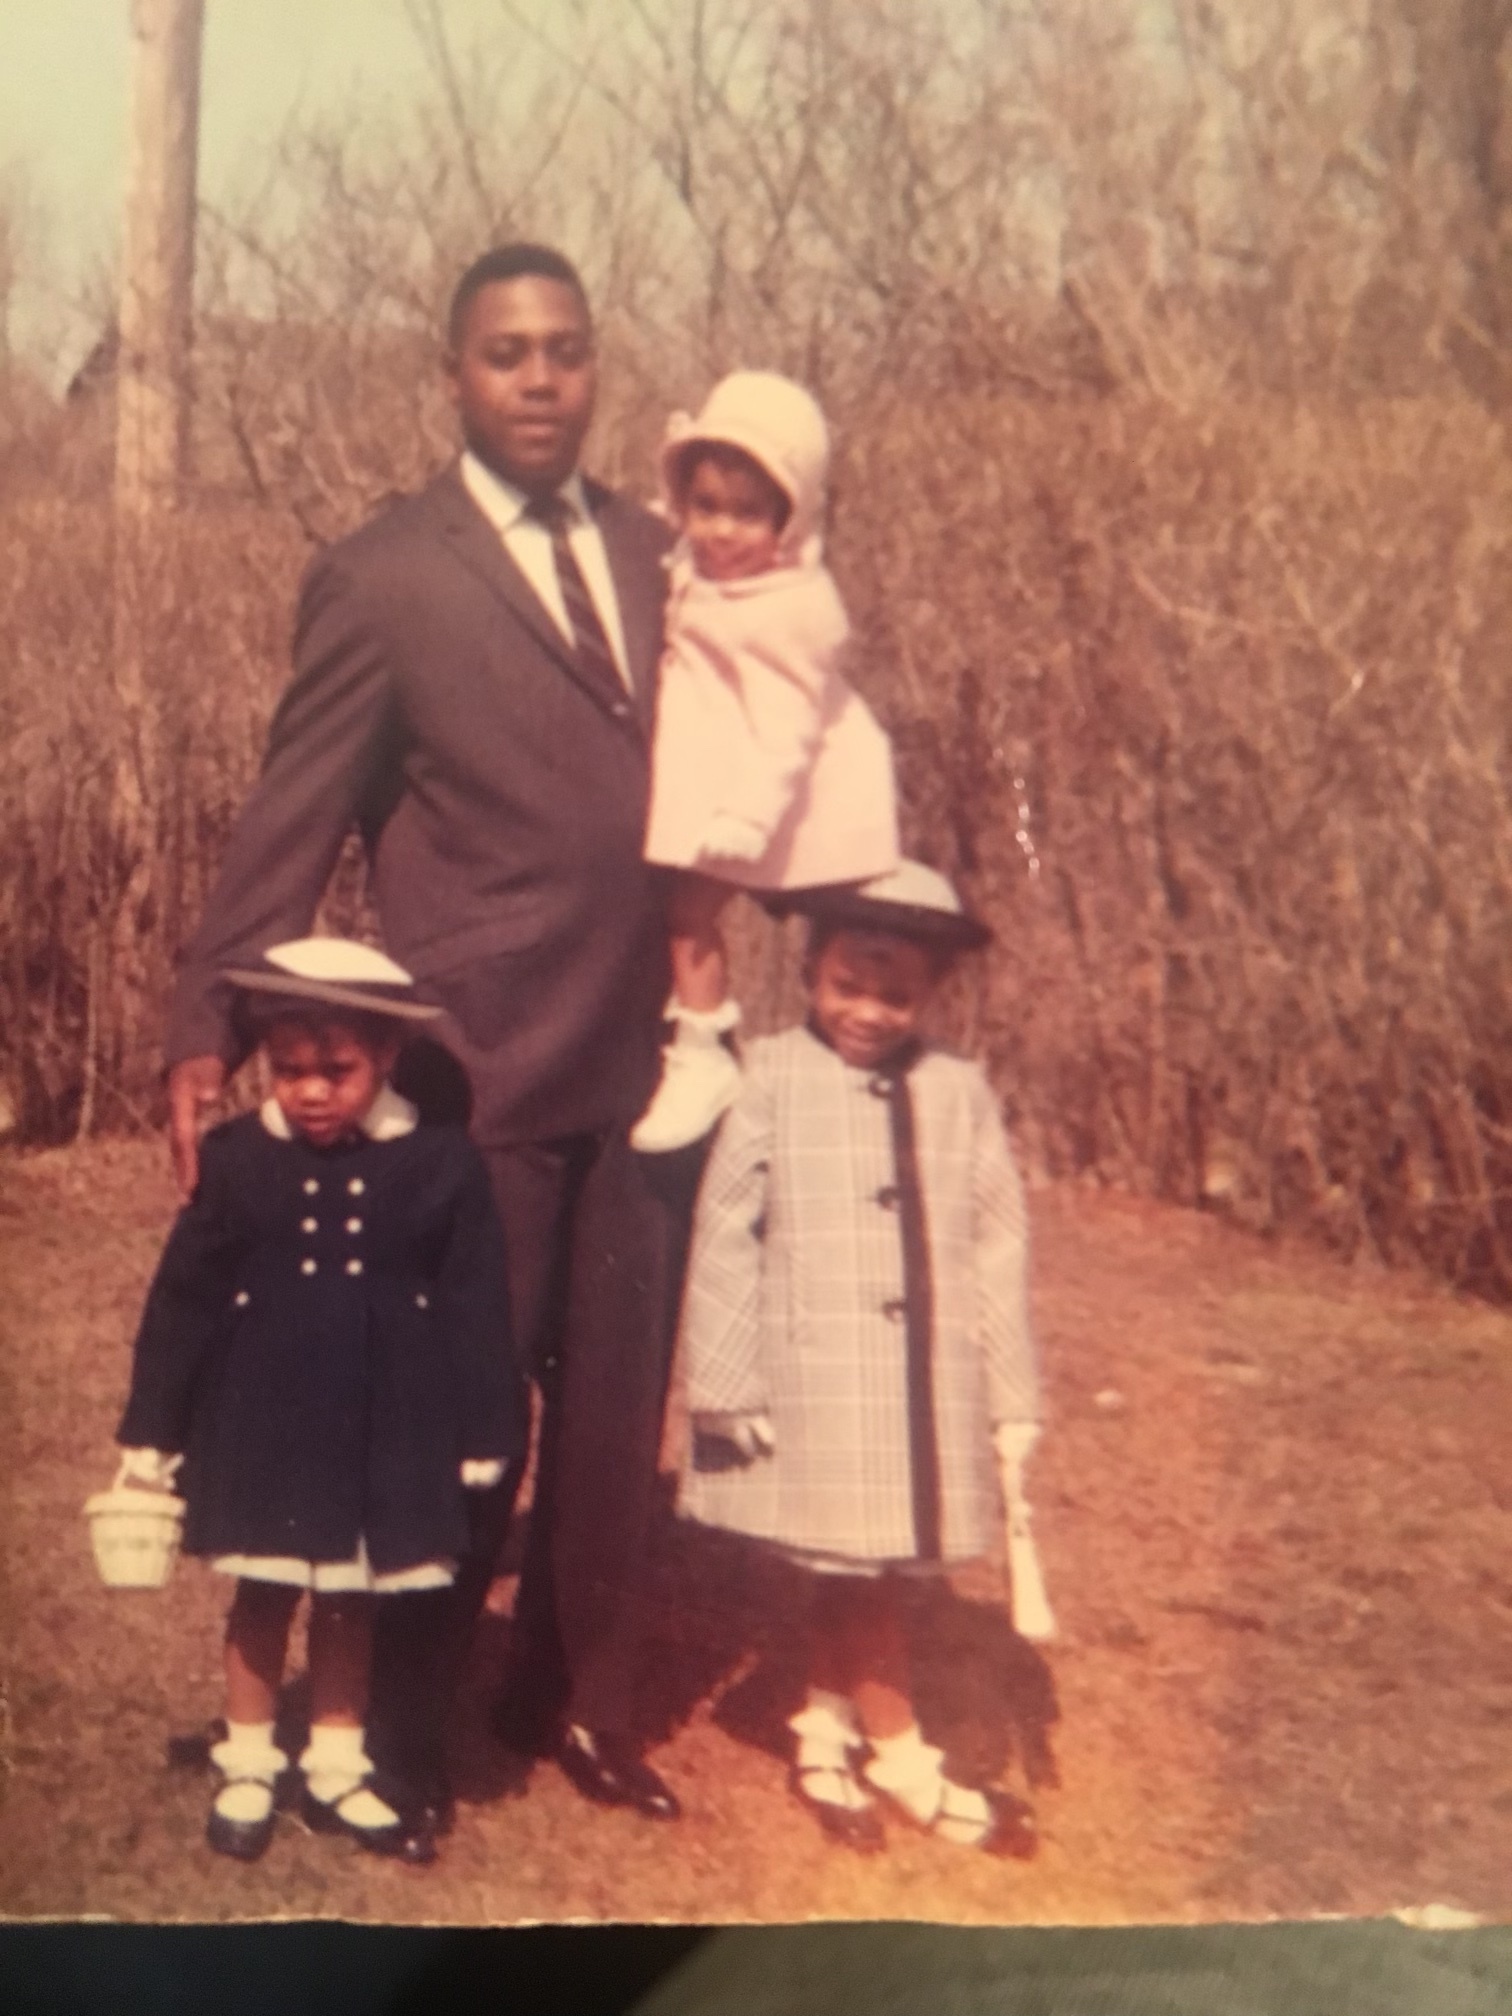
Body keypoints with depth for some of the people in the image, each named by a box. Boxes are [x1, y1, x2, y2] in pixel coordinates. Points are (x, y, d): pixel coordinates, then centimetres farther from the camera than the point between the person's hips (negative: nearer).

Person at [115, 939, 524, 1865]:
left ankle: (336, 1767, 30)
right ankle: (248, 1765, 30)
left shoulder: (443, 1163, -10)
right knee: (263, 1598, 14)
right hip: (262, 1427, 0)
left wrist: (483, 1437, -3)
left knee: (352, 1602, 15)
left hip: (386, 1435, 0)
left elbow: (477, 1311, -5)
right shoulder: (237, 1159, -8)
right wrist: (153, 1431, -1)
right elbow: (183, 1301, -3)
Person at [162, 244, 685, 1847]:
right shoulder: (382, 578, -7)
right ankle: (400, 1732, 27)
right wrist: (209, 1035, -9)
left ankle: (577, 1700, 33)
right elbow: (289, 825, -7)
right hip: (486, 1069, -5)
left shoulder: (649, 554, 9)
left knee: (615, 1402, 12)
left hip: (643, 1056, 5)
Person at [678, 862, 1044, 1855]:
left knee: (877, 1569, 9)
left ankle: (826, 1727, 29)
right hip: (815, 1390, -3)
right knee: (852, 1571, 4)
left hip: (929, 1392, 3)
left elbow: (998, 1246, 7)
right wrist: (728, 1386, -5)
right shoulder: (773, 1080, -5)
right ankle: (901, 1757, 21)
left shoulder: (959, 1092, 3)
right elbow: (724, 1238, -3)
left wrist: (1014, 1399, 7)